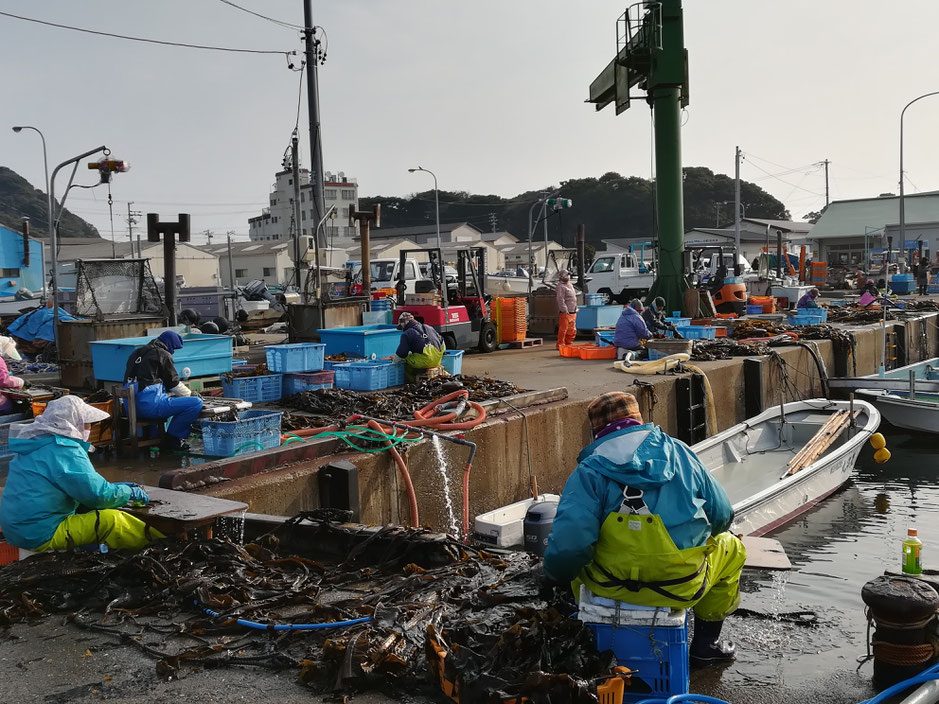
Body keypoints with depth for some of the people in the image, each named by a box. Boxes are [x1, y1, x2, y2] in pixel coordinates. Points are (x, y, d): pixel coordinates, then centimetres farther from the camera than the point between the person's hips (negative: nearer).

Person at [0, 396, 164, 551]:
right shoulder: (65, 450, -18)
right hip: (40, 535, -10)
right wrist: (129, 493, -2)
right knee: (110, 520, -16)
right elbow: (97, 494, -21)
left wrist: (114, 487, 18)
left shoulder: (36, 444, 13)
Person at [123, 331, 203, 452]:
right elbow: (174, 383, 3)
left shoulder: (137, 352, 22)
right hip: (149, 404, -10)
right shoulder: (163, 354, -2)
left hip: (131, 405, 10)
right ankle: (172, 439, -1)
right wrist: (190, 394, 21)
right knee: (196, 403, -11)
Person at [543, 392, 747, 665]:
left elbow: (568, 544, -17)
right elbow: (722, 514, 10)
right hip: (684, 586, 1)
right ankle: (706, 643, 38)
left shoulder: (589, 471, -6)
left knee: (580, 559, 33)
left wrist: (553, 575, 4)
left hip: (613, 587, 0)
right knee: (730, 547, 32)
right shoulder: (680, 452, 3)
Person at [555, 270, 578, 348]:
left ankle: (568, 343, 24)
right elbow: (560, 300, -19)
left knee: (572, 330, 13)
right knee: (563, 329, -7)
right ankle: (560, 344, 0)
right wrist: (564, 310, -22)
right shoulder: (561, 287, -11)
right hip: (565, 313, -9)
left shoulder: (570, 285, 18)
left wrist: (575, 308, 22)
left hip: (573, 312, 9)